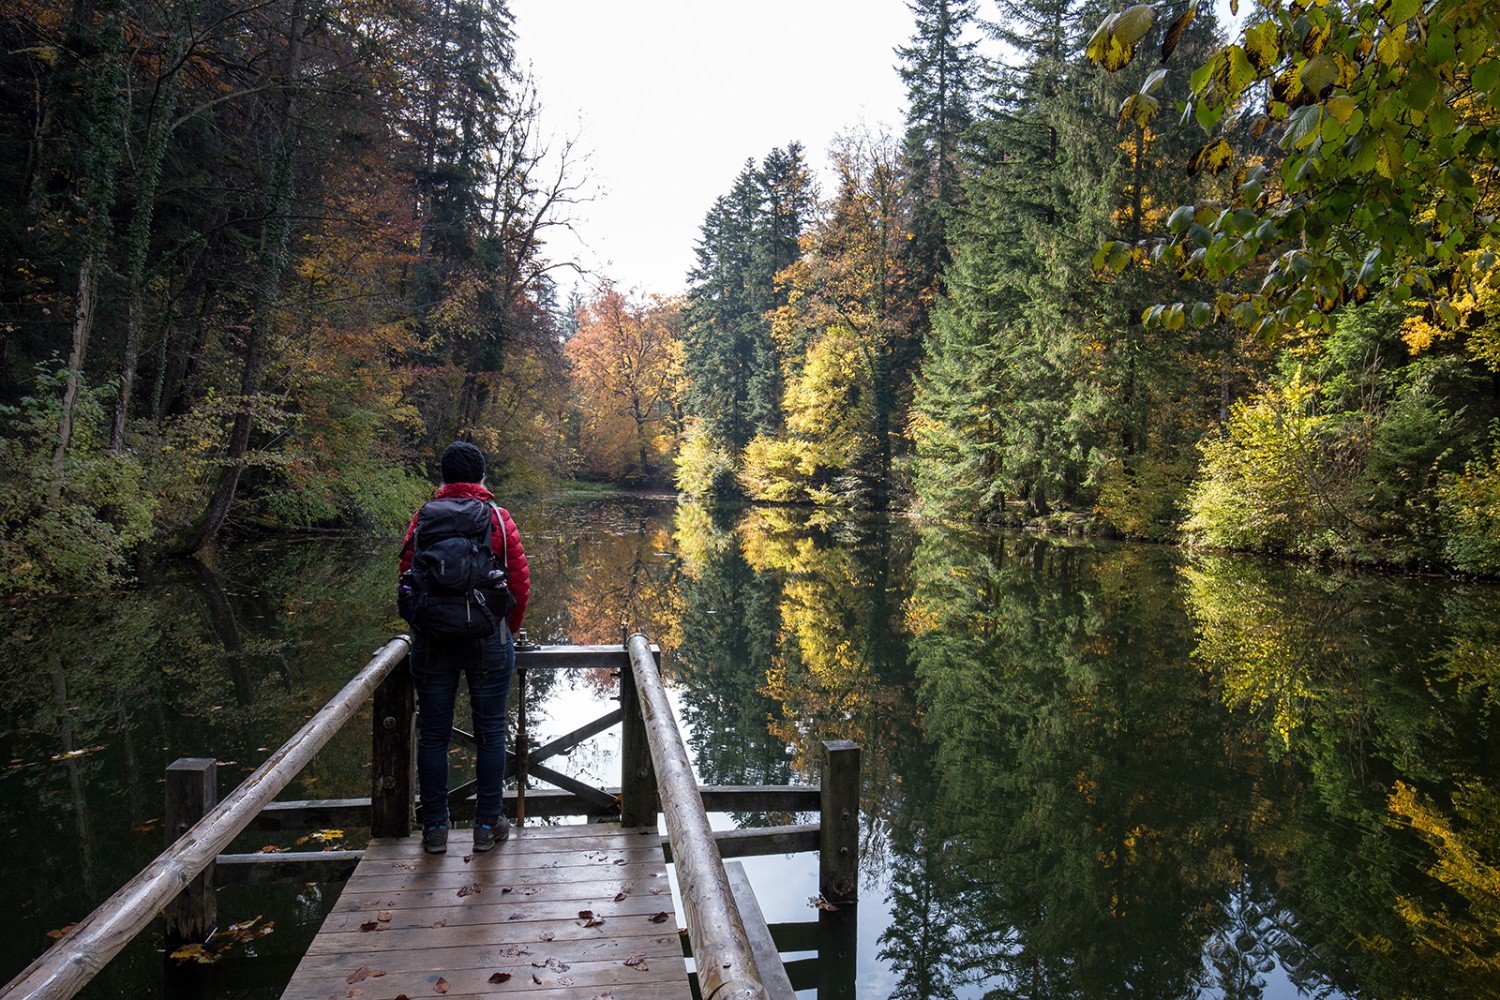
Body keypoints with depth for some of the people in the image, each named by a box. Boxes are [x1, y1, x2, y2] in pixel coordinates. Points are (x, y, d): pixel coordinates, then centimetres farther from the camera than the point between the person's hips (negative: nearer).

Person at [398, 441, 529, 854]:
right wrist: (508, 631, 11)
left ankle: (435, 828, 18)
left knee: (433, 734, 11)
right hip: (488, 637, -1)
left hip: (432, 639, 1)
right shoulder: (497, 518, -3)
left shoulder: (423, 518, 0)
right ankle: (488, 824, 17)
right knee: (490, 732, 9)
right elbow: (520, 584, -4)